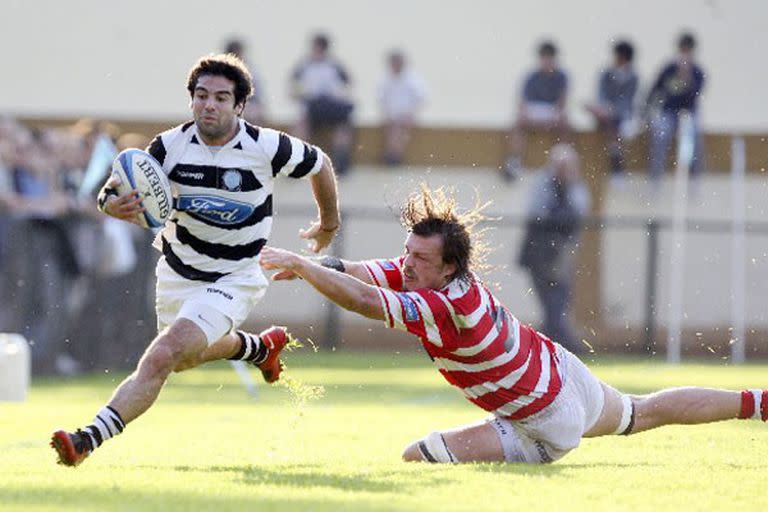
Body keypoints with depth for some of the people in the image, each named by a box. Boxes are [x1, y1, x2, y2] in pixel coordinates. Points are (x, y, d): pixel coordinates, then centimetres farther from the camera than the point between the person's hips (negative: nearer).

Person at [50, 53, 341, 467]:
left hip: (232, 280, -5)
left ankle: (89, 440, -27)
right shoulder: (171, 145, -13)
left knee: (161, 358, -23)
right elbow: (113, 194, -14)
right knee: (186, 358, 28)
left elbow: (319, 164, 3)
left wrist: (329, 223, 18)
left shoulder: (267, 147, -17)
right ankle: (260, 346, 55)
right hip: (177, 272, 5)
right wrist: (114, 203, -40)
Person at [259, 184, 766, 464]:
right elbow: (358, 273, -17)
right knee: (644, 412, 32)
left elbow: (363, 299, -45)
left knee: (420, 457, -13)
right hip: (562, 375, 9)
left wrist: (299, 265, -43)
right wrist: (309, 264, -36)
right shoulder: (421, 269, -12)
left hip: (545, 428, -9)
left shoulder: (448, 307, -36)